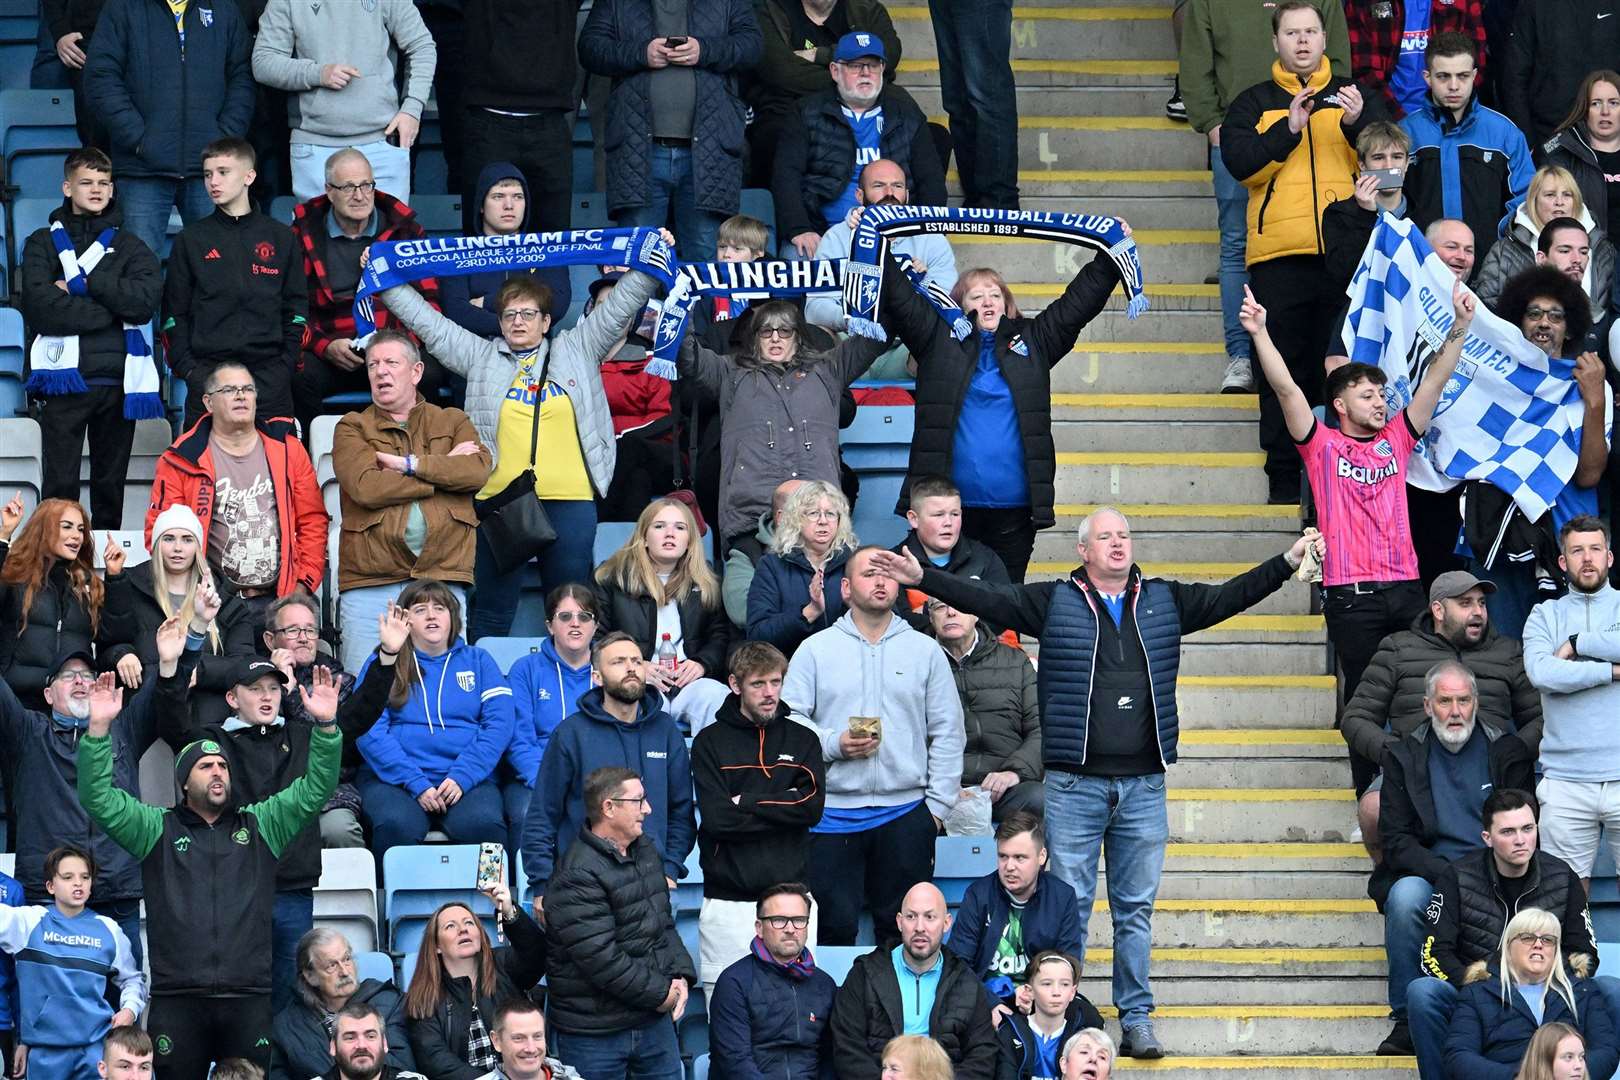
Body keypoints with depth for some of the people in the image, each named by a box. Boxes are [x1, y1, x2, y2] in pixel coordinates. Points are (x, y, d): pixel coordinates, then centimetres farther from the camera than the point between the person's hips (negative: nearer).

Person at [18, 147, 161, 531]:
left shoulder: (130, 246, 13)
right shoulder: (43, 243, 9)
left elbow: (146, 299, -7)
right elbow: (37, 306, -9)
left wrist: (82, 285, -9)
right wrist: (109, 310, -10)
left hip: (117, 380, 2)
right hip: (64, 380, -2)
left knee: (111, 484, 8)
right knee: (59, 485, -5)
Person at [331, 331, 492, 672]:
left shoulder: (453, 422, 17)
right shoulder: (352, 428, 11)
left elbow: (478, 471, -4)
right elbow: (365, 487, -9)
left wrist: (410, 463, -7)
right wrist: (445, 467, -2)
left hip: (442, 578, 1)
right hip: (370, 585, -1)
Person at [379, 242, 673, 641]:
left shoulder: (577, 350, 13)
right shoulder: (480, 357, 13)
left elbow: (619, 307, 13)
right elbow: (427, 321, 13)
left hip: (570, 501, 0)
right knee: (492, 608, 4)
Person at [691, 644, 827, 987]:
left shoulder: (802, 740, 11)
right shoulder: (711, 742, 5)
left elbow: (812, 807, -4)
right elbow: (716, 817, -8)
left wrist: (746, 803, -7)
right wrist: (782, 810, -6)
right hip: (728, 902, -1)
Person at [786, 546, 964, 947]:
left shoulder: (925, 651, 10)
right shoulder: (816, 650, 7)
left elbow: (947, 731, 9)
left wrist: (938, 804, 2)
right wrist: (833, 744, -15)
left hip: (905, 813, 1)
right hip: (832, 812, -1)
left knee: (903, 928, 5)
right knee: (834, 925, -3)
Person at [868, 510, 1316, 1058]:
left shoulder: (1165, 601, 10)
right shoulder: (1053, 602, 2)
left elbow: (1230, 596, 9)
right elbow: (983, 599, -3)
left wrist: (1289, 561, -1)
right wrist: (922, 577, -14)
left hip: (1144, 785, 2)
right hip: (1074, 782, -2)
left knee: (1136, 910, 7)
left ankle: (1136, 1018, 13)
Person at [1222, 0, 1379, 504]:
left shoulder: (1354, 97, 15)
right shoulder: (1255, 103, 12)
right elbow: (1239, 161, -4)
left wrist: (1358, 123, -12)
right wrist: (1290, 128, -16)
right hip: (1279, 255, -1)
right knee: (1284, 370, 0)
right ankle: (1284, 479, 5)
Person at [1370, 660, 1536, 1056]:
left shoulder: (1508, 752, 9)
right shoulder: (1404, 758, 8)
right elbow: (1395, 841, -1)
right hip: (1426, 875, 0)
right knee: (1405, 897, -33)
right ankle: (1407, 1019, -22)